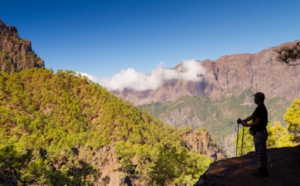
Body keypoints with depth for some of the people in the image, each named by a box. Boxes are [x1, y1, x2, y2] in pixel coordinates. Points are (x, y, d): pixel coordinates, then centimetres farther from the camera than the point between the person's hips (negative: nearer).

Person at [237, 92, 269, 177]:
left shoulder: (260, 108, -19)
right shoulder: (260, 108, 14)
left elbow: (257, 122, -22)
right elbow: (251, 116, 16)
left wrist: (247, 125, -12)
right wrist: (243, 120, 4)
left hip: (260, 133, -11)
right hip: (259, 132, 11)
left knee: (261, 153, -3)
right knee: (262, 152, 14)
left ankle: (263, 171, 4)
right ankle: (263, 170, 22)